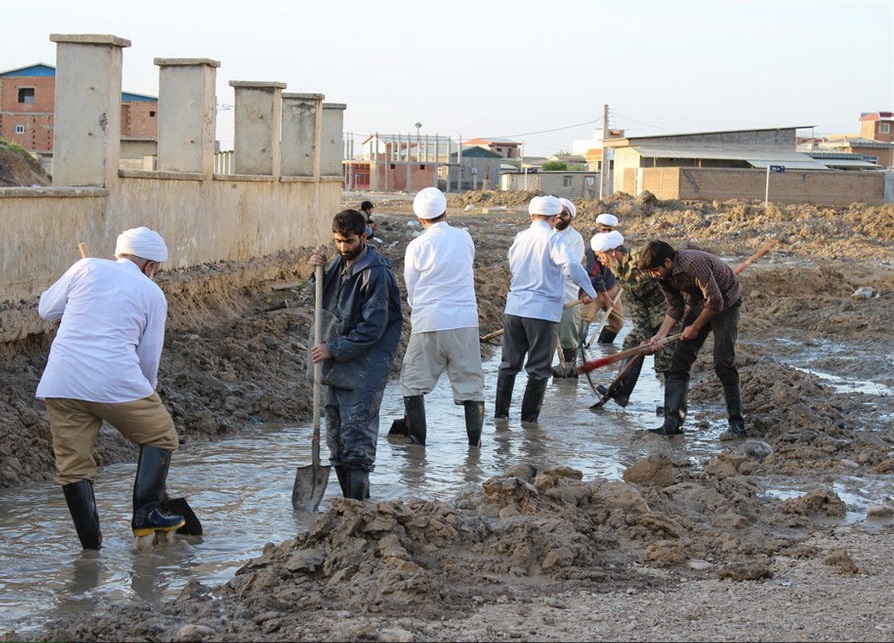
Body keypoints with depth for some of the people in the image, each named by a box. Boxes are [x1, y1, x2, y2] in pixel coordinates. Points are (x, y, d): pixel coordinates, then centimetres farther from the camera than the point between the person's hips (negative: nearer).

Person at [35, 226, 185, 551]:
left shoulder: (86, 268, 10)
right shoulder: (152, 293, 9)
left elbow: (46, 308, 16)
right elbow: (149, 357, 12)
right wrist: (146, 392, 29)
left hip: (61, 381, 2)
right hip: (116, 381, -2)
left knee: (73, 466, 10)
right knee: (160, 438, 19)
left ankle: (91, 542, 9)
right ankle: (145, 512, 9)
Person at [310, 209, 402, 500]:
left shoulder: (376, 273, -15)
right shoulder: (340, 262, 10)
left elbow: (373, 328, -18)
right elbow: (323, 299, 23)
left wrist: (334, 349, -17)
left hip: (365, 364, -9)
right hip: (337, 361, 9)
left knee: (356, 427, -14)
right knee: (335, 430, 10)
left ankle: (358, 500, -13)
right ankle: (348, 495, 19)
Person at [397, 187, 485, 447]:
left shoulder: (416, 246, -4)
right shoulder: (464, 238, 3)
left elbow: (411, 290, 4)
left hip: (428, 323, -2)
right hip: (465, 320, 2)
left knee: (414, 381, 10)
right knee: (470, 380, 8)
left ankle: (417, 438, 8)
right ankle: (475, 440, 7)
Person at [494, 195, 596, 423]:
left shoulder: (519, 238, 8)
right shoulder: (553, 239, -11)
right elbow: (571, 265, -25)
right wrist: (588, 291, -16)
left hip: (514, 308, 5)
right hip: (542, 311, -5)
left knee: (509, 363, 15)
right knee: (539, 369, 5)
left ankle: (500, 412, 18)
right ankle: (529, 417, 7)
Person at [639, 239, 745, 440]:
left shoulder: (694, 264, -34)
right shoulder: (664, 275, -8)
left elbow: (715, 302, -29)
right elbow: (675, 308, 4)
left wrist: (695, 328, -17)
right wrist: (661, 335, -8)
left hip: (726, 301, -8)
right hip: (699, 303, 8)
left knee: (723, 363, -17)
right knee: (680, 359, -2)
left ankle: (736, 424, -7)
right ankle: (673, 421, -2)